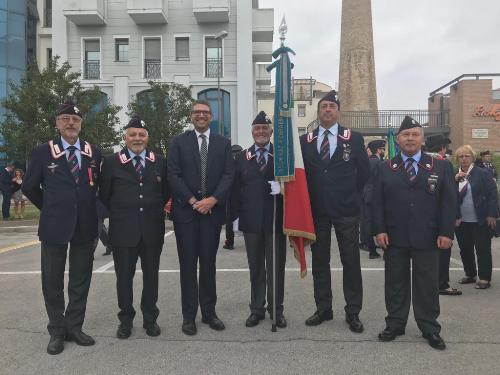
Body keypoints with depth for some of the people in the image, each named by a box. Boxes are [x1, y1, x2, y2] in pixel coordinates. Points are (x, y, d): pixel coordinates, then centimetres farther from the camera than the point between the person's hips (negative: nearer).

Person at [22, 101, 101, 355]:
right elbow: (29, 187, 6)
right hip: (54, 226, -2)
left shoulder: (93, 152, 4)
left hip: (85, 226, 2)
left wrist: (86, 208, 11)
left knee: (81, 281, 11)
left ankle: (74, 328, 26)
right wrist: (50, 209, 10)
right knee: (53, 282, 9)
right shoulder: (43, 152, -3)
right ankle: (57, 331, 24)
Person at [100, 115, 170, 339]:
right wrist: (119, 214, 8)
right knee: (124, 276, 8)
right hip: (123, 229, -1)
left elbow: (165, 192, 12)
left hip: (152, 229, 1)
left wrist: (155, 210, 9)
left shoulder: (159, 161, 5)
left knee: (151, 275, 11)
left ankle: (150, 318, 26)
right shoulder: (111, 162, 0)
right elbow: (104, 195, 5)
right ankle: (126, 319, 24)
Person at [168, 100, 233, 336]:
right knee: (188, 264, 4)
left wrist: (212, 200, -11)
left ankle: (209, 312, 19)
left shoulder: (223, 143, 10)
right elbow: (173, 175, -2)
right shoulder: (178, 142, 5)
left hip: (213, 210, 1)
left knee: (209, 262, 8)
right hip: (186, 210, -1)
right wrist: (192, 201, -11)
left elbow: (228, 175, 2)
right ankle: (189, 315, 14)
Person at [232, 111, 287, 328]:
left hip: (275, 219, -1)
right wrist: (236, 216, 1)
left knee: (276, 267, 8)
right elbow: (236, 189, 6)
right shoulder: (242, 157, 8)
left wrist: (282, 186, -21)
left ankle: (276, 309, 22)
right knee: (255, 267, 12)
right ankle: (257, 309, 24)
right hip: (251, 220, 2)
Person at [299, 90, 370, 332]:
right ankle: (323, 309, 22)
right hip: (317, 210, 2)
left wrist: (351, 195, 7)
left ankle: (353, 312, 16)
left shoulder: (354, 138, 2)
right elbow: (301, 173, 8)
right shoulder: (305, 141, 6)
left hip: (346, 210, -2)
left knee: (351, 261, 4)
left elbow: (364, 172, 6)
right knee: (319, 262, 10)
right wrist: (308, 199, 1)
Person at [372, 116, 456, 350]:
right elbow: (377, 202, 3)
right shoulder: (385, 169, 7)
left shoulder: (440, 167, 6)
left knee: (427, 284, 7)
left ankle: (430, 328, 22)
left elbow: (448, 202, 2)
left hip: (428, 238, 0)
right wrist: (379, 230, -6)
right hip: (394, 237, 1)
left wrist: (446, 232, -6)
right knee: (396, 283, 9)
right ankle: (395, 324, 22)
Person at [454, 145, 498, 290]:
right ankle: (470, 275, 28)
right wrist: (455, 179, -13)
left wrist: (491, 214, -12)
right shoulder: (454, 175, 7)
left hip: (480, 221, -4)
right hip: (461, 221, 4)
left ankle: (484, 278, 13)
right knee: (465, 249, 12)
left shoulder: (482, 173, -5)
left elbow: (493, 194, -7)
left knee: (483, 250, 3)